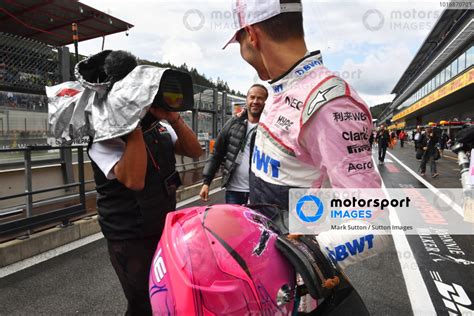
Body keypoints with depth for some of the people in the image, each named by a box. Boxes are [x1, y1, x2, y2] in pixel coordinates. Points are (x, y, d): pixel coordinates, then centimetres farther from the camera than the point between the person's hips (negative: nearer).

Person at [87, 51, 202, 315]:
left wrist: (173, 117, -14)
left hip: (167, 228, 6)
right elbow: (134, 180, -31)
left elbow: (195, 151, -1)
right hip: (130, 239, -6)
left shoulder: (157, 123, 4)